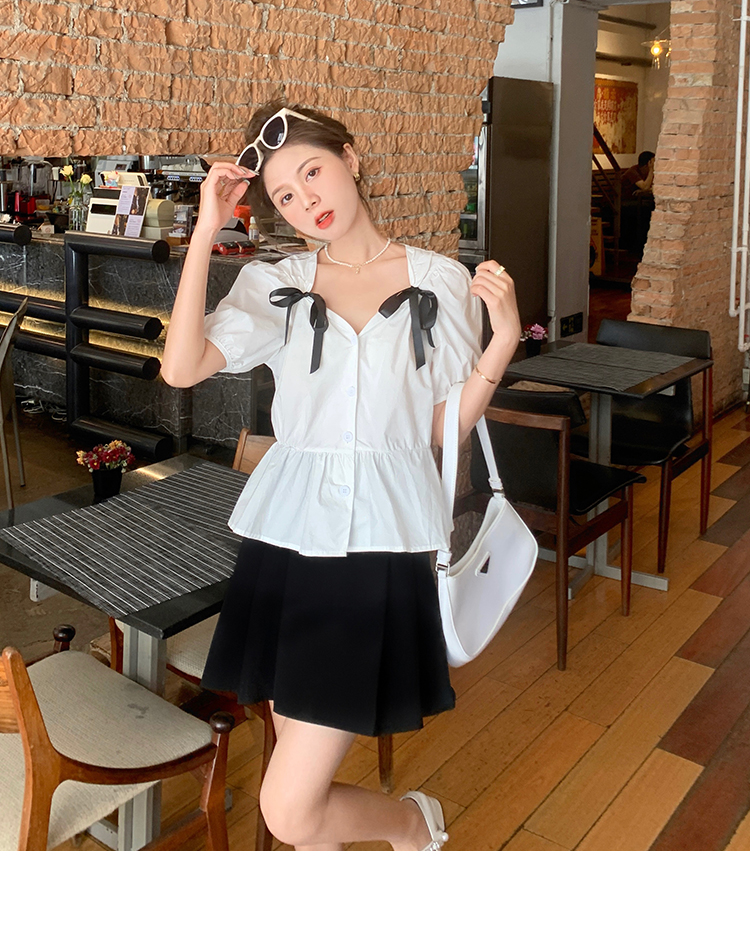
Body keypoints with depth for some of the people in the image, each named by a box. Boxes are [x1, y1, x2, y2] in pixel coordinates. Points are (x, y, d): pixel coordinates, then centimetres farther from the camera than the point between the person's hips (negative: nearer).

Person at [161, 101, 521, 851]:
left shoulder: (440, 282, 4)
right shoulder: (275, 284, 6)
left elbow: (448, 426, 5)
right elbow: (181, 368, -10)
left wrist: (504, 339, -8)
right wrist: (205, 232, -9)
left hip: (381, 543, -3)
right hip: (288, 535, 3)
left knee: (290, 809, -4)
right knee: (304, 779, 16)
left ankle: (414, 822, 27)